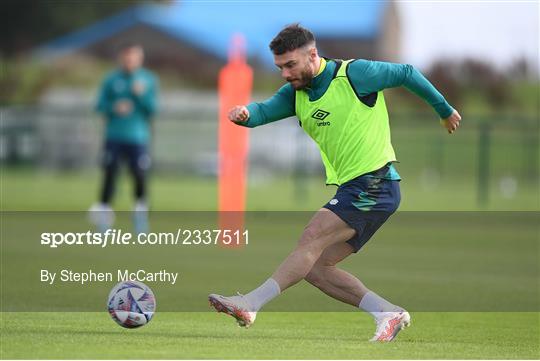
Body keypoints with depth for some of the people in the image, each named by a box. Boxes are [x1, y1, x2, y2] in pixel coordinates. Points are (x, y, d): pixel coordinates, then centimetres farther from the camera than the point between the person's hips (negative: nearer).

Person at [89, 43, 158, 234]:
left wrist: (141, 95, -14)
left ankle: (141, 211, 14)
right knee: (110, 174, -6)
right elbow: (100, 105, 6)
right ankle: (103, 209, 0)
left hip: (137, 137, 0)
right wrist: (114, 108, -13)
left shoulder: (149, 80, 6)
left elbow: (152, 109, 1)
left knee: (140, 175, -5)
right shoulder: (111, 80, 5)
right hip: (114, 137, 0)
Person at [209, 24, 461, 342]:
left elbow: (406, 74, 2)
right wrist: (245, 114, -29)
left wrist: (445, 110, 12)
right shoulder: (297, 93, 11)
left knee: (312, 239, -20)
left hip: (374, 183, -9)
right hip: (352, 190, 9)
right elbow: (266, 111, -5)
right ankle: (389, 314, 0)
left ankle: (250, 305, -26)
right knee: (314, 268, 1)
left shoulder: (354, 74, -8)